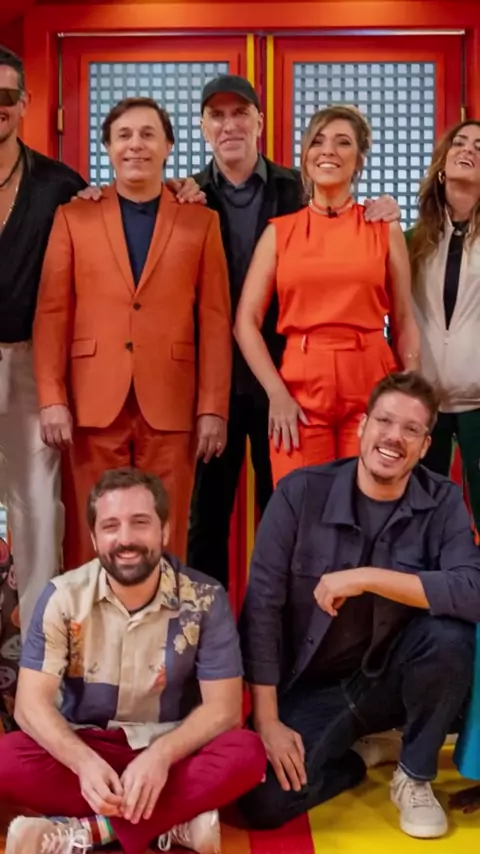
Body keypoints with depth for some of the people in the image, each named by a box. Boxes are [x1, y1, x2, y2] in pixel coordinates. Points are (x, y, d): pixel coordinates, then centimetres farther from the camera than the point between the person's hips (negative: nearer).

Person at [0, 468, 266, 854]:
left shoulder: (205, 599, -11)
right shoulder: (63, 598, -9)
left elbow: (223, 707, -11)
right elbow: (32, 703, -13)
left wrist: (160, 755, -31)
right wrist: (84, 763, -33)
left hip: (171, 750, 0)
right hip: (86, 748, 1)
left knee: (246, 753, -30)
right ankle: (174, 820, -25)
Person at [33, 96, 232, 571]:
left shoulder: (201, 220, 8)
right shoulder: (73, 216, 9)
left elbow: (215, 321, 4)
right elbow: (51, 314, 4)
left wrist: (213, 407, -2)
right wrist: (51, 398, -5)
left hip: (171, 406, 0)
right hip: (92, 404, 0)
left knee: (163, 542, 4)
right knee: (93, 541, 4)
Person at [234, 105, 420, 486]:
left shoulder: (385, 228, 7)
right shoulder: (280, 231, 6)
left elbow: (404, 323, 8)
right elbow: (246, 321, 2)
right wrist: (276, 392, -9)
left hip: (371, 388, 0)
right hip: (300, 389, 0)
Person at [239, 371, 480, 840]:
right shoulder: (301, 492, -14)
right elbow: (262, 606, -13)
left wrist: (367, 578, -32)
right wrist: (267, 720, -15)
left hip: (388, 678, 1)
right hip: (310, 687, 0)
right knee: (265, 803, -22)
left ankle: (414, 777, -2)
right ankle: (360, 753, 12)